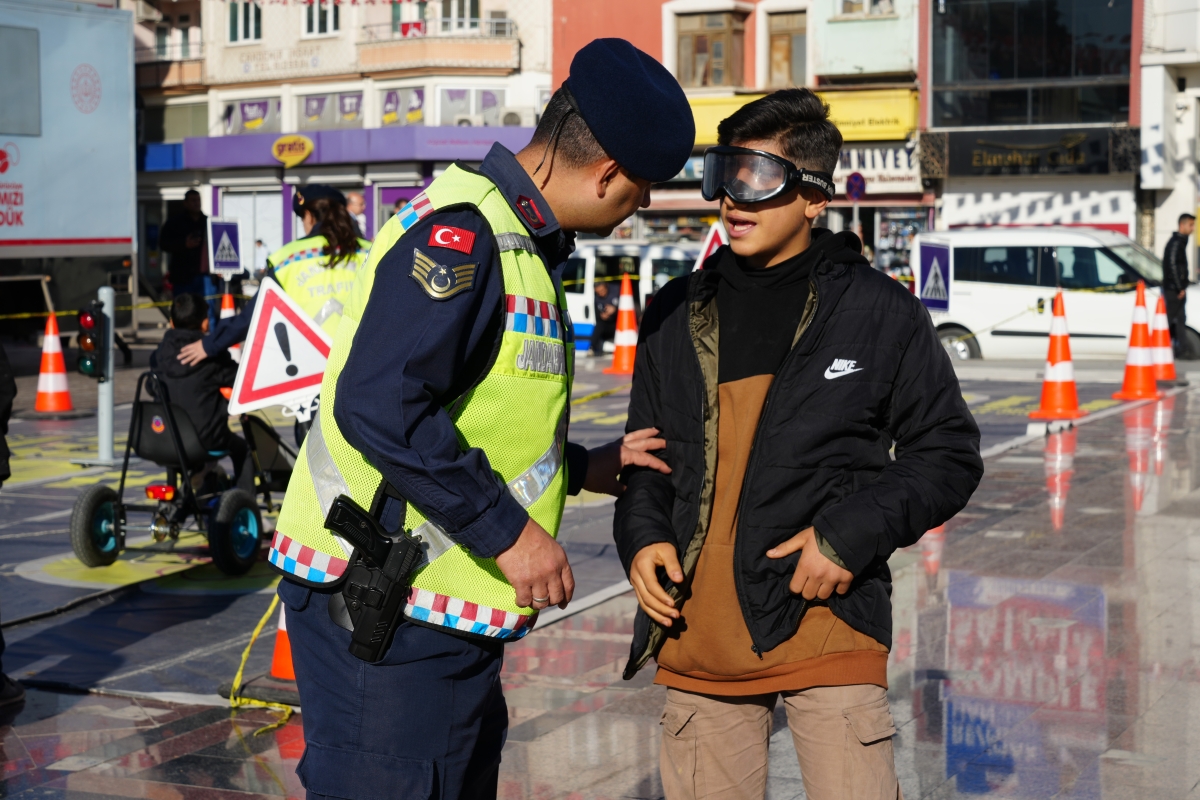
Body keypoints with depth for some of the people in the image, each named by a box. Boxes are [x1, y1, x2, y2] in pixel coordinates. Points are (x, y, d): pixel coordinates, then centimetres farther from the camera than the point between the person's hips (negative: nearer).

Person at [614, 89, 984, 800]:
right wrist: (642, 535, 1)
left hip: (827, 622, -4)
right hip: (695, 635, 4)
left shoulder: (880, 312, -1)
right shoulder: (677, 316, 10)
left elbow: (950, 453, 3)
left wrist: (856, 532, -11)